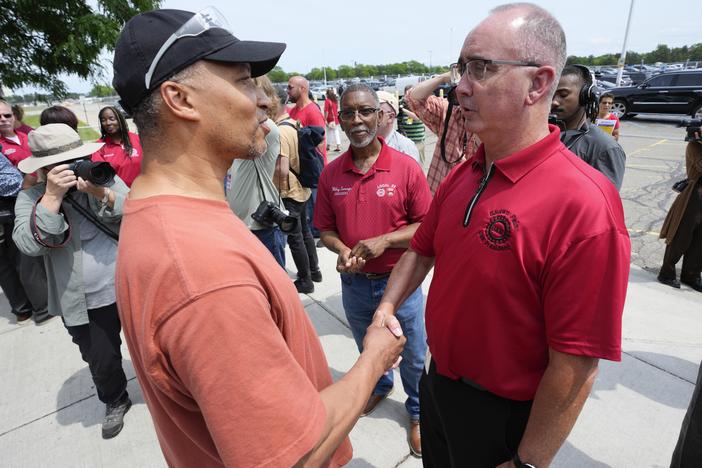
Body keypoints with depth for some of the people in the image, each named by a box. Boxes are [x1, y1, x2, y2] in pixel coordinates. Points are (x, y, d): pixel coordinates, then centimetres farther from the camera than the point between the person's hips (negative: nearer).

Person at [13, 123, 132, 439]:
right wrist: (52, 196, -28)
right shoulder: (31, 198, -5)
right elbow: (30, 245, -21)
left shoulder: (106, 179, -3)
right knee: (101, 362, 15)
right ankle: (115, 401, 44)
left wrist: (103, 194, -28)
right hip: (84, 304, 0)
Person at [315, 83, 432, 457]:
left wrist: (384, 240, -24)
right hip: (354, 283, 4)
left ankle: (417, 412, 45)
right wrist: (341, 250, -17)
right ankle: (380, 386, 60)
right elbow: (325, 227, 2)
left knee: (413, 357, 16)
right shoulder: (330, 173, -5)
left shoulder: (406, 168, -14)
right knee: (368, 350, 28)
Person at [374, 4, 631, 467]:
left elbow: (576, 367, -25)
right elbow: (423, 249, 6)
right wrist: (387, 308, -7)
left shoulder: (583, 204, -28)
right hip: (438, 382, 7)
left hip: (502, 416, -6)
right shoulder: (462, 176, -5)